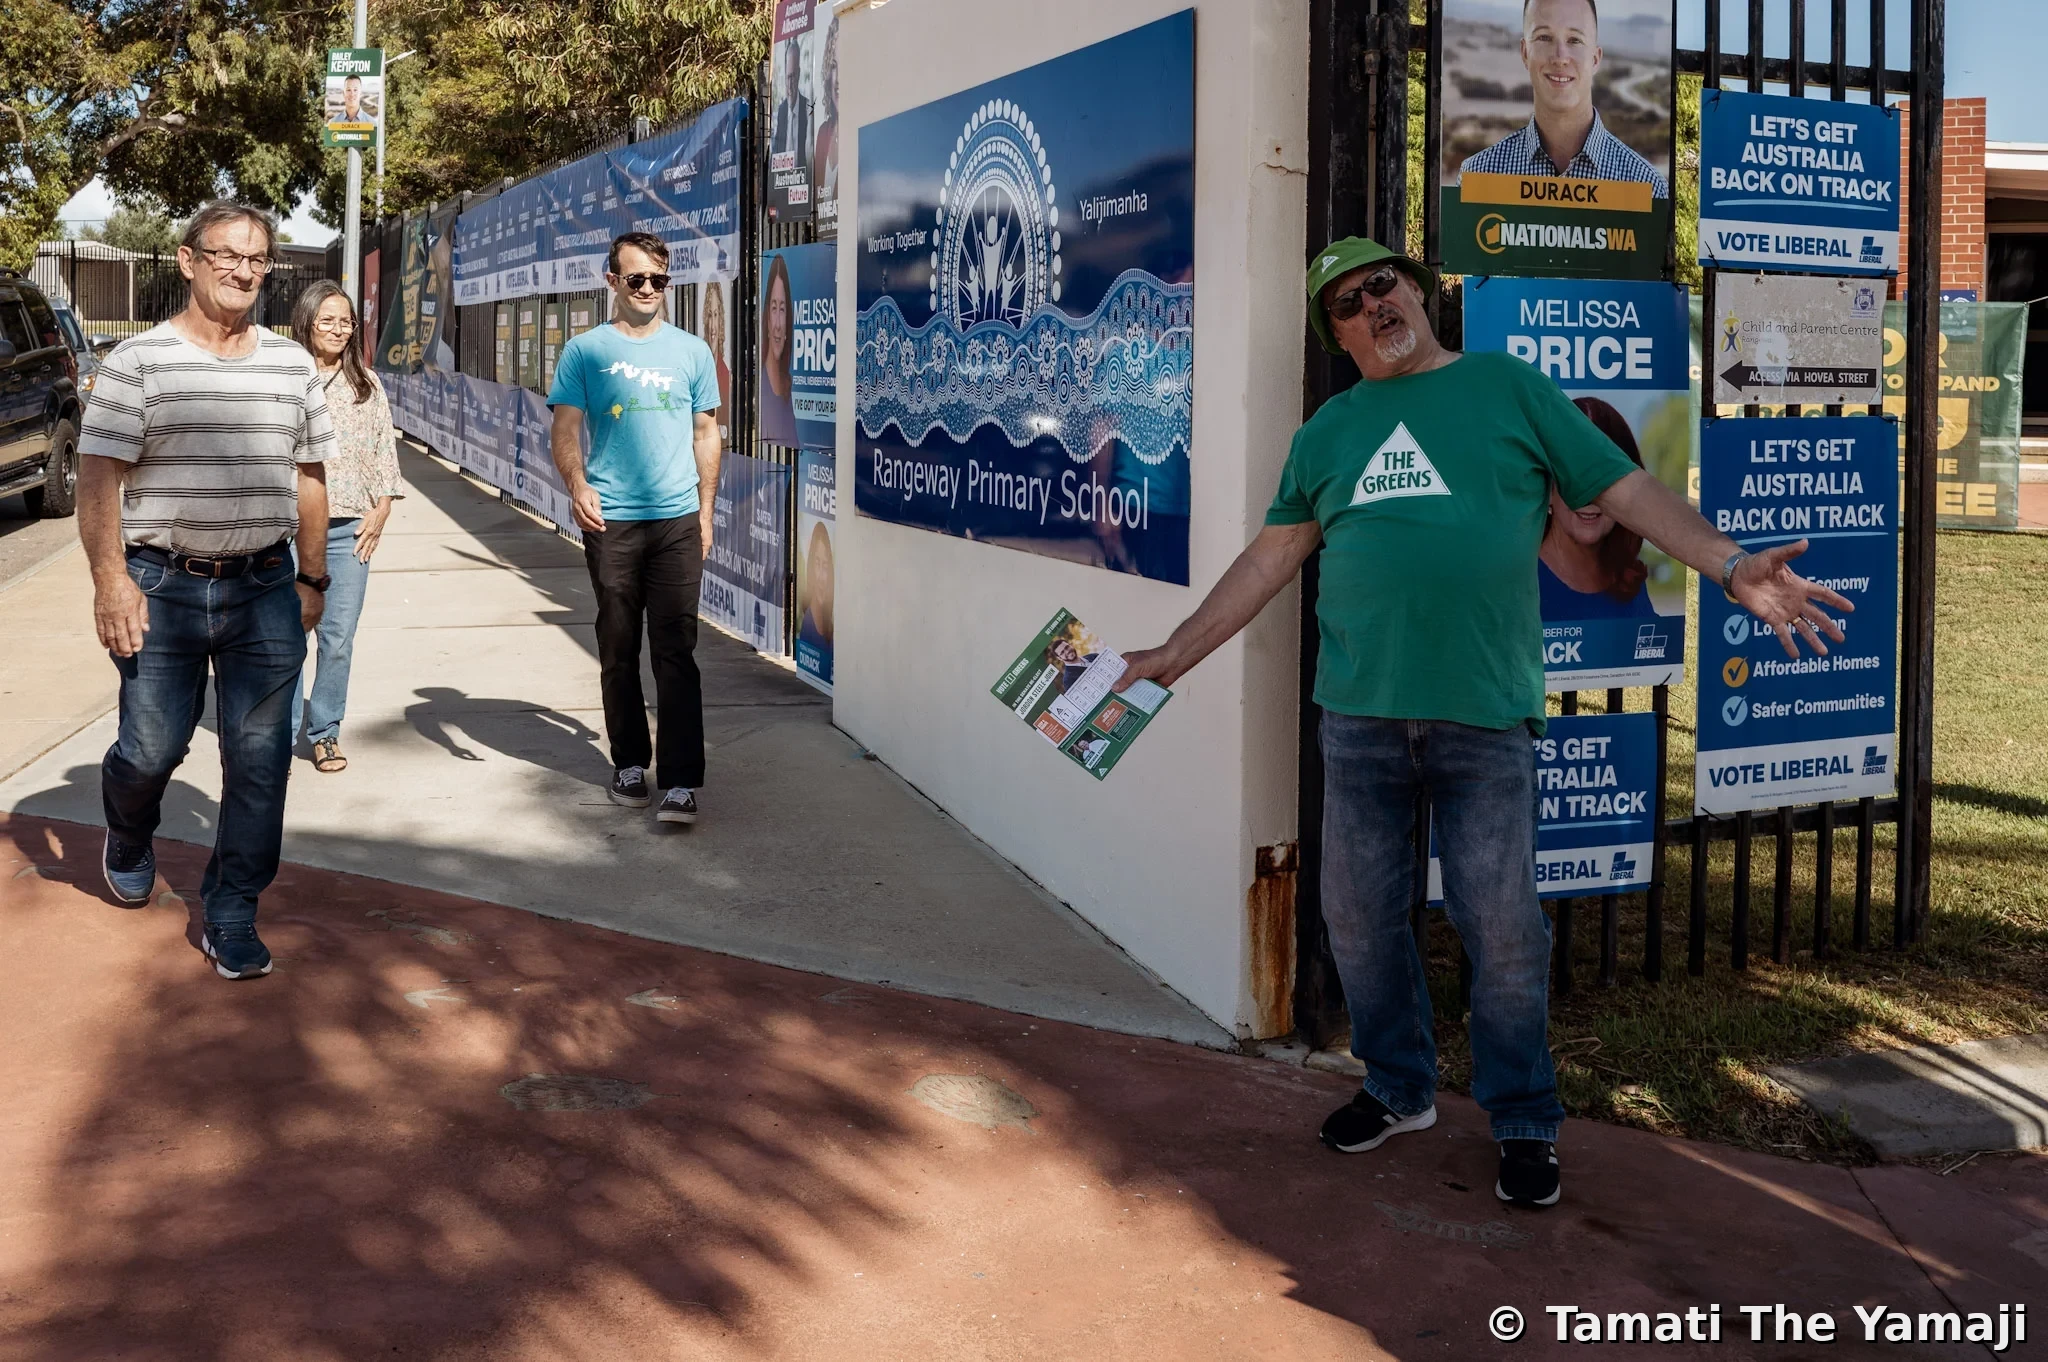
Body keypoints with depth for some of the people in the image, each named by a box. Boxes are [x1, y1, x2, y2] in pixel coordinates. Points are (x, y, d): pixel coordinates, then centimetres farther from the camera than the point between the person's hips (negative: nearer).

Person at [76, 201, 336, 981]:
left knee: (259, 761, 2)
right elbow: (99, 479, -6)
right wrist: (110, 581, -14)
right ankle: (129, 841, 37)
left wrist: (312, 578, 12)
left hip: (266, 592, 3)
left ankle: (231, 916, 14)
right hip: (161, 588, -3)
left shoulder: (292, 366, 9)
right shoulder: (139, 361, -3)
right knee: (151, 748, 2)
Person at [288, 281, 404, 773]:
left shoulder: (367, 385, 12)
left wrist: (381, 509, 3)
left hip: (348, 530, 3)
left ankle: (325, 733, 15)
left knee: (338, 639, 2)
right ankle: (281, 735, 7)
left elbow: (384, 452, 13)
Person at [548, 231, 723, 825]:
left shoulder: (691, 350, 10)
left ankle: (681, 781, -7)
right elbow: (566, 428, 1)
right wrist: (577, 485, -17)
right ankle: (630, 764, 23)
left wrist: (705, 510, 10)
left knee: (676, 650, -5)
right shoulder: (585, 351, 5)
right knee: (618, 650, 9)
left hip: (677, 518, 0)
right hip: (611, 520, 0)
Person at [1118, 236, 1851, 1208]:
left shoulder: (1507, 387, 6)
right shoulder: (1326, 432, 15)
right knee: (1359, 917, 9)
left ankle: (1524, 1121, 18)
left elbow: (1629, 491, 3)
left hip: (1486, 716, -3)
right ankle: (1399, 1088, 30)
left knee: (1502, 927, 0)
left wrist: (1734, 566, -10)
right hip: (1359, 716, 3)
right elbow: (1274, 556, 16)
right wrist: (1176, 653, 13)